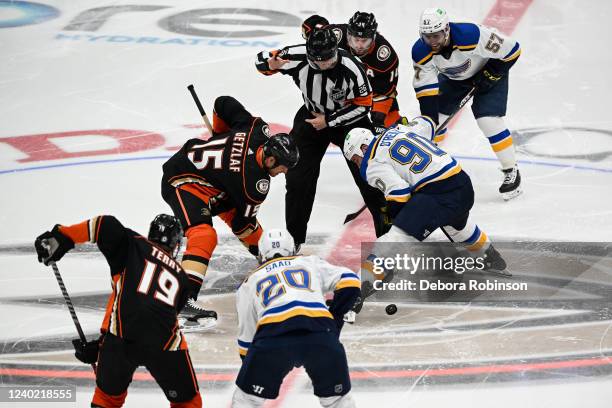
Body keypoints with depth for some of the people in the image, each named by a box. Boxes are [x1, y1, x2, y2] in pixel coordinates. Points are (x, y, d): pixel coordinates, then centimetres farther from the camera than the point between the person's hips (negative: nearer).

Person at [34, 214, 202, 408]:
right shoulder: (182, 278, 25)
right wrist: (98, 346, 23)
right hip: (166, 344, 1)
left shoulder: (133, 245, 17)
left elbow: (108, 226, -3)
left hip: (124, 337, -1)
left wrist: (61, 237, -2)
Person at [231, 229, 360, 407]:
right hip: (321, 334, 0)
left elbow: (246, 336, 34)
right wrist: (333, 320, 28)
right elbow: (349, 281, 20)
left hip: (273, 335, 0)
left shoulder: (250, 282, 33)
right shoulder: (310, 262, 33)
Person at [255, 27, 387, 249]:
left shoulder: (350, 68, -32)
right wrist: (270, 64, -36)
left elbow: (363, 105, -19)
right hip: (312, 115, 2)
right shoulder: (296, 56, -27)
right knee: (298, 177, -1)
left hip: (348, 117, -2)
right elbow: (262, 59, -12)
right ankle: (293, 237, 14)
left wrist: (329, 121, -20)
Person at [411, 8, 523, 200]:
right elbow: (426, 89, -20)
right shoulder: (421, 52, -26)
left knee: (488, 120, -18)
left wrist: (489, 76, -23)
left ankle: (511, 171, -3)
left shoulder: (472, 35, -40)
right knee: (435, 114, 1)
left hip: (490, 70, -5)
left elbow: (511, 50, -29)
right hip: (454, 78, 5)